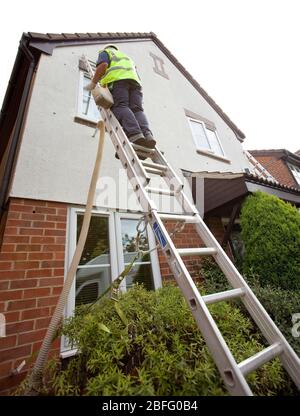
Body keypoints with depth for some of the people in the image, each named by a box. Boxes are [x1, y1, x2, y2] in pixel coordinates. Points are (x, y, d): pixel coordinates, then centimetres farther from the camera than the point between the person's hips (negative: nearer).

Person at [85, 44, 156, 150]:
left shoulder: (105, 52, 26)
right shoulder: (127, 57, 44)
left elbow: (103, 65, 2)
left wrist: (93, 83, 2)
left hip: (118, 79, -5)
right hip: (134, 80, 6)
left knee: (120, 106, -21)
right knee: (137, 109, -12)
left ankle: (135, 134, -46)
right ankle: (147, 134, -39)